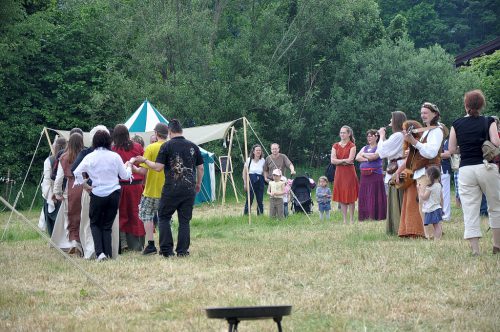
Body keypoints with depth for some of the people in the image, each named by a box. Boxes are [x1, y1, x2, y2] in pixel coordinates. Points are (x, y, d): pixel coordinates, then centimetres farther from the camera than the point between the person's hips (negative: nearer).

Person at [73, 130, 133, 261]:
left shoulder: (89, 157, -6)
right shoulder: (115, 156, -3)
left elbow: (77, 172, -9)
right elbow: (125, 176, 3)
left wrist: (81, 182, 11)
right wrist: (128, 167, 24)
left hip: (97, 194, -1)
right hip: (114, 194, 1)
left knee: (95, 223, 13)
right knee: (107, 225, 13)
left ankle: (99, 252, -5)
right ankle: (108, 254, 6)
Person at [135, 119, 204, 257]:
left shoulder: (167, 146, -6)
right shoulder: (193, 146, 6)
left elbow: (158, 167, -10)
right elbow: (200, 168, 11)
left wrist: (144, 160, 6)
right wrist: (198, 184, 25)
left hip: (171, 189, -3)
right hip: (189, 189, 3)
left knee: (164, 217, 9)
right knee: (184, 220, 8)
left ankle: (167, 250, 3)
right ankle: (182, 250, 6)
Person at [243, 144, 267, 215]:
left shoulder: (263, 160, 6)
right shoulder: (249, 160, -2)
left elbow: (264, 171, 12)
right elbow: (244, 172, 3)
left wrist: (266, 178, -9)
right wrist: (245, 183, -1)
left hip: (260, 181, 3)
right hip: (251, 180, -3)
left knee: (260, 199, 4)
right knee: (249, 199, -5)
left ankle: (260, 214, 13)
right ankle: (246, 214, 2)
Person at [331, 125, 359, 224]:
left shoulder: (352, 146, 0)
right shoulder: (335, 146, 10)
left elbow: (350, 160, -12)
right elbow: (332, 160, -1)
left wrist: (338, 160, -5)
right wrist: (344, 160, -9)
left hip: (349, 172, -3)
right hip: (339, 172, 3)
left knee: (350, 197, -3)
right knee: (341, 198, 2)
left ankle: (351, 219, 2)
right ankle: (344, 220, 6)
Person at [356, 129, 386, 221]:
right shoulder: (365, 148, 20)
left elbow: (373, 156, -14)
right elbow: (357, 158, 7)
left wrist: (364, 154, 3)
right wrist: (367, 159, -8)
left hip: (375, 175, -6)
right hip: (364, 176, 6)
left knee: (374, 197, -9)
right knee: (364, 196, 0)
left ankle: (377, 217, -8)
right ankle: (365, 216, 1)